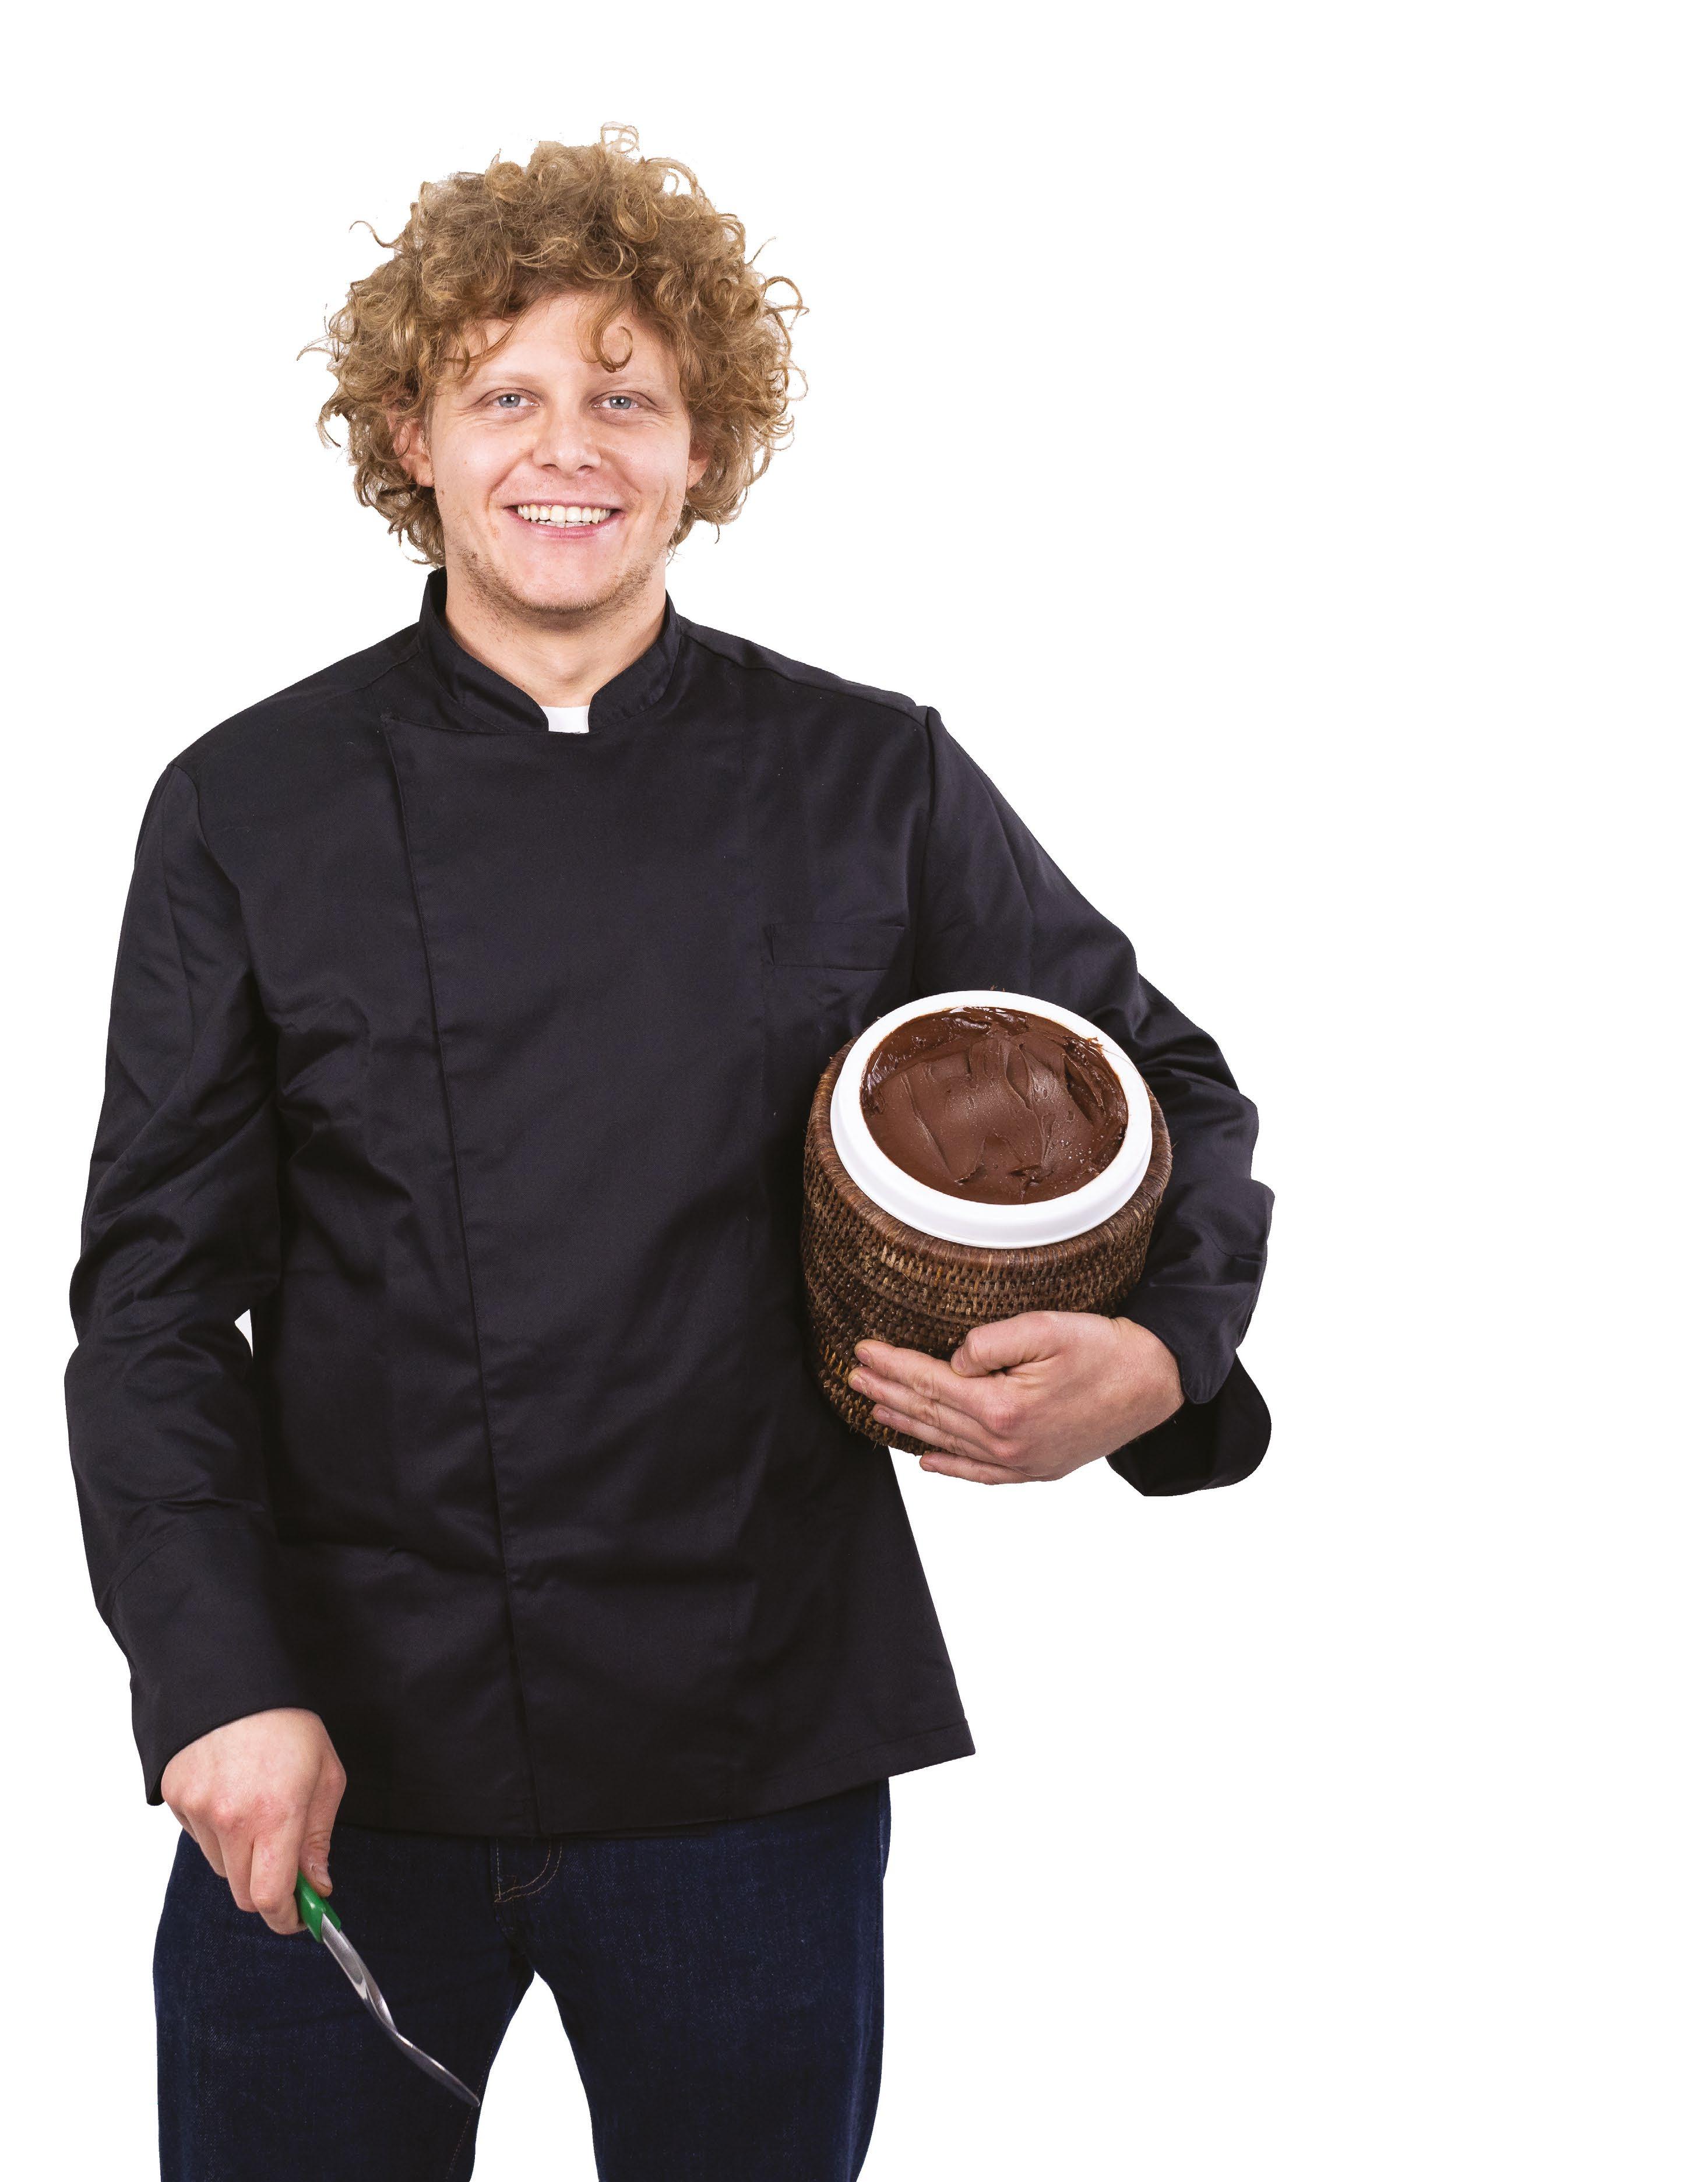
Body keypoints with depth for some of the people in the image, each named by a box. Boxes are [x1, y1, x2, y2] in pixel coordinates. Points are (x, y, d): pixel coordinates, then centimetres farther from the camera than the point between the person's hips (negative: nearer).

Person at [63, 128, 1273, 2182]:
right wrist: (220, 1686, -12)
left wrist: (1155, 1355, -11)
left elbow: (1170, 1092, 9)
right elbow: (156, 1296, 0)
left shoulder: (872, 783, 0)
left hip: (756, 1760, 1)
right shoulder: (251, 810, 0)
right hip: (341, 1748, 0)